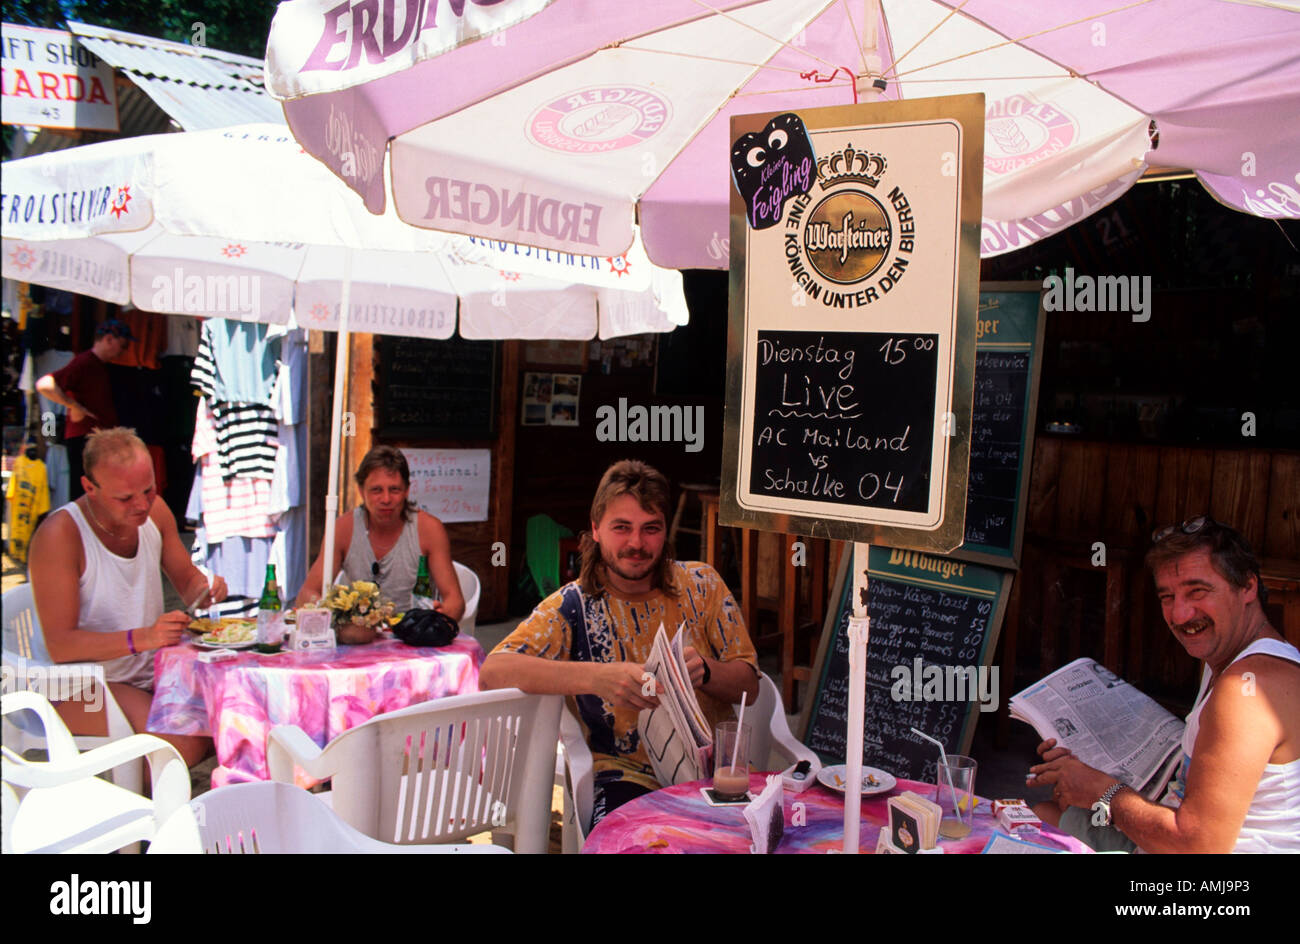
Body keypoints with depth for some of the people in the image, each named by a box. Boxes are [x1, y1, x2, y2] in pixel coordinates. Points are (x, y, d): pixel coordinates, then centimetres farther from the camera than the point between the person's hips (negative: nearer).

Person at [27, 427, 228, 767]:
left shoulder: (153, 510, 0)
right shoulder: (59, 535, -20)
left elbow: (187, 578, 14)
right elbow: (60, 645, -23)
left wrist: (205, 590, -10)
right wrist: (142, 638, -36)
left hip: (153, 673, 6)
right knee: (183, 741, -29)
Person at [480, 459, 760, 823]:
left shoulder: (701, 585, 5)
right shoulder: (573, 605, -1)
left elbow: (749, 684, 5)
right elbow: (492, 671, -17)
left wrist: (703, 671, -19)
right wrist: (595, 677, -30)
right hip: (628, 775, -2)